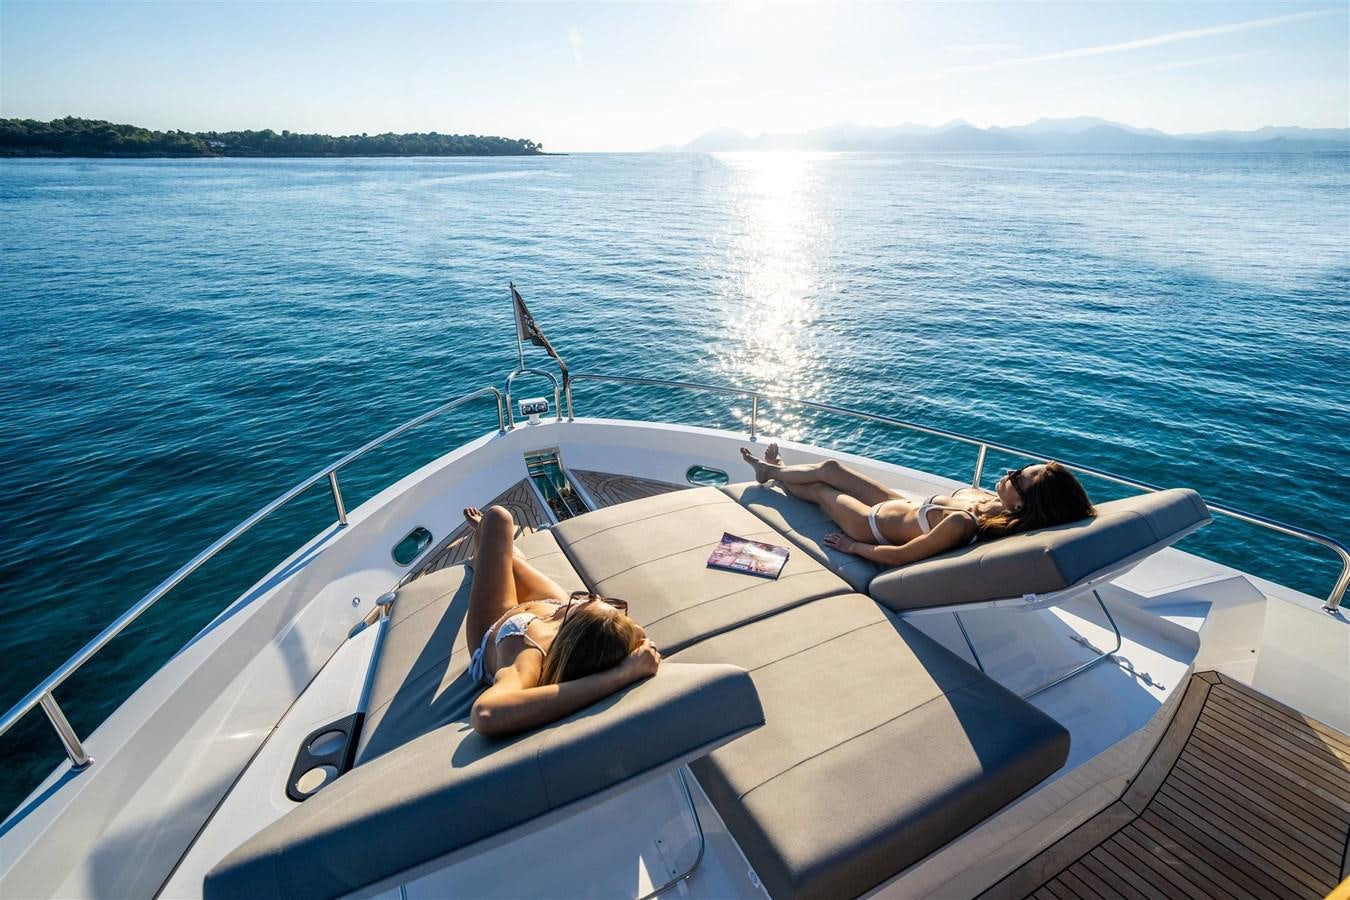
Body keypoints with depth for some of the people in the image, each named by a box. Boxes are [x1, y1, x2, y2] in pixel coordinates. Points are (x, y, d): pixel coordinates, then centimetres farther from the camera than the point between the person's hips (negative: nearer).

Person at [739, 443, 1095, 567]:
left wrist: (852, 547, -18)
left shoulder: (962, 525, -44)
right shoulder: (994, 502, -20)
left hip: (876, 526, -6)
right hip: (901, 505, 6)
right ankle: (774, 470, 50)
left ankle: (772, 472, 53)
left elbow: (900, 556, -32)